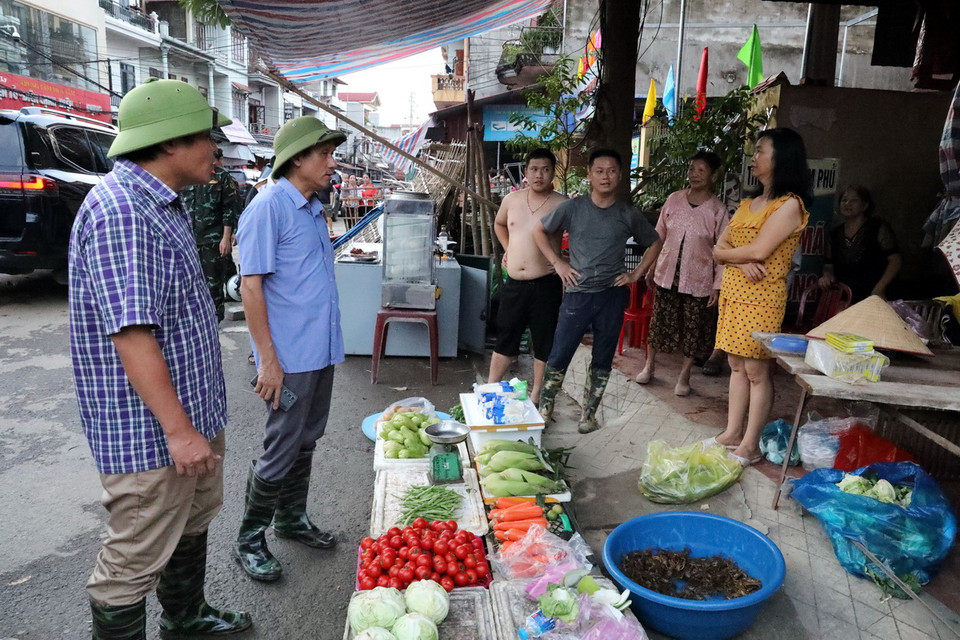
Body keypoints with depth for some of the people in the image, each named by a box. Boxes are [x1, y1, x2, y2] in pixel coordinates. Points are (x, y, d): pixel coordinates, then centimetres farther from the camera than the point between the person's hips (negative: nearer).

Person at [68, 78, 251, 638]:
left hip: (194, 412, 11)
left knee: (194, 522, 26)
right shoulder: (120, 208, -21)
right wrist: (178, 429, -25)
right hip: (151, 431, -11)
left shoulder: (162, 203, 11)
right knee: (136, 560, 5)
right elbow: (129, 333, -27)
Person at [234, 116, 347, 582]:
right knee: (282, 451, 1)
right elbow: (251, 286, -18)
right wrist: (267, 359, -20)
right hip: (290, 357, -8)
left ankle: (291, 520, 36)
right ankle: (249, 540, 20)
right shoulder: (268, 207, -15)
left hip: (321, 350, 9)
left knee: (306, 442, 18)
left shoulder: (313, 209, 13)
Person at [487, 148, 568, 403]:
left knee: (544, 344, 7)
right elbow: (499, 224, 26)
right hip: (514, 284, 4)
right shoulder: (511, 200, 6)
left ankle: (536, 397, 21)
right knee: (504, 341, 14)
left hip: (545, 286, -4)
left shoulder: (562, 205, -8)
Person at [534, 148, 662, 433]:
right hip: (578, 294, -1)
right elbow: (539, 231, 8)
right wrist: (557, 263, 0)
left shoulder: (628, 215, 1)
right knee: (559, 356, -1)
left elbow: (655, 243, 15)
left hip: (612, 296, 1)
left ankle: (588, 414, 24)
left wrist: (636, 274, 5)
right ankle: (544, 411, 15)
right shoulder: (573, 208, -2)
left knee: (602, 359, 9)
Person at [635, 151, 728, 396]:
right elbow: (658, 236, 8)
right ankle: (649, 365, 28)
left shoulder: (717, 209, -7)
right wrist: (651, 267, 9)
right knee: (659, 320, 11)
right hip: (667, 273, 2)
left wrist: (717, 285, -10)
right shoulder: (674, 200, 0)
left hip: (698, 279, -2)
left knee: (693, 327, 6)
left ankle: (684, 376, 21)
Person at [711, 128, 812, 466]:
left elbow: (758, 250, -19)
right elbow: (718, 250, 9)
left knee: (756, 370, -1)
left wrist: (726, 252, -2)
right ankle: (732, 433, 20)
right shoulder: (748, 204, 16)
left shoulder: (790, 204, -8)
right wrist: (741, 260, -12)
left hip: (761, 297, -8)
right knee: (737, 365, 12)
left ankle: (750, 445, 7)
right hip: (732, 293, 8)